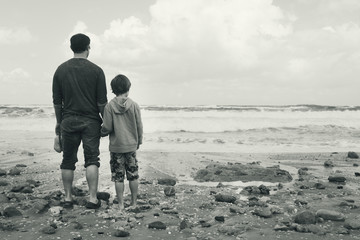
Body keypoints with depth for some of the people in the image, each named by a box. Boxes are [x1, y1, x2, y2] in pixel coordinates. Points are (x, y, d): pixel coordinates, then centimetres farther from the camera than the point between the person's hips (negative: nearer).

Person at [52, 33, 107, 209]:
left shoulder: (61, 70, 3)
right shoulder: (96, 70, -4)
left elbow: (57, 100, 6)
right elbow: (102, 102, -5)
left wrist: (59, 121, 16)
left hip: (68, 121, 2)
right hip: (90, 121, -2)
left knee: (68, 161, 11)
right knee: (92, 160, 2)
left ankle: (68, 198, 18)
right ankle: (92, 198, 1)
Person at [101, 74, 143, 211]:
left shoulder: (110, 106, -8)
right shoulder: (134, 105, -4)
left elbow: (107, 128, -10)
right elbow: (139, 126, 0)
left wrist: (101, 133, 13)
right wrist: (139, 141, 15)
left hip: (116, 147, -1)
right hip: (131, 146, 2)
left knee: (118, 177, 6)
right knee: (133, 176, 12)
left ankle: (121, 204, 12)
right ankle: (134, 202, 21)